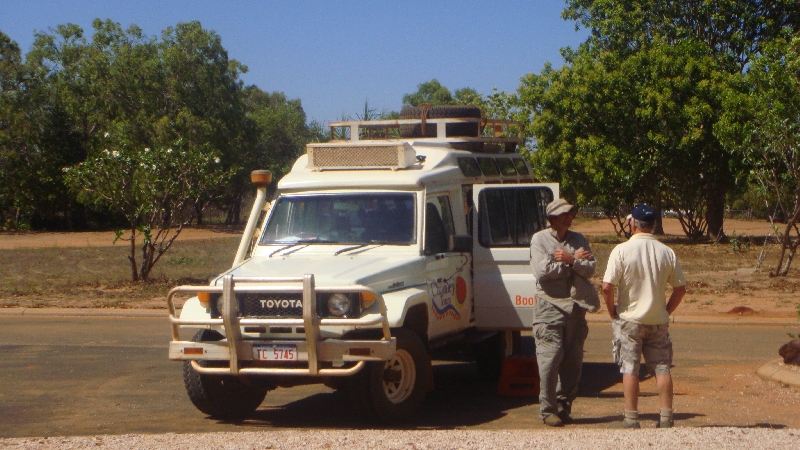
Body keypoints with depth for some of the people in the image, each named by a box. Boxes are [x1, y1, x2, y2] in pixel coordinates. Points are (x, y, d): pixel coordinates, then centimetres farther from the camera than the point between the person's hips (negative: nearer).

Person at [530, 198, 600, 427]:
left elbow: (590, 268, 1)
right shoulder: (539, 239, 1)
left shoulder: (579, 240, 14)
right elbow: (542, 271, -12)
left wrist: (570, 260, -16)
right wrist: (575, 261, -5)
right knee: (550, 359, -7)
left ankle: (564, 407, 13)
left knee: (573, 360, 4)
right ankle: (548, 410, 0)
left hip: (576, 307, 4)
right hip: (550, 307, -4)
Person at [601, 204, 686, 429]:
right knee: (662, 368, 9)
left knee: (630, 369, 3)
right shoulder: (667, 252, 0)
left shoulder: (622, 250, -11)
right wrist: (666, 311, 13)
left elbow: (607, 287, -16)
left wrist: (613, 313, -1)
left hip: (629, 319, -3)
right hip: (658, 321, 3)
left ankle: (631, 419, 4)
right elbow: (680, 288, 3)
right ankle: (666, 417, 10)